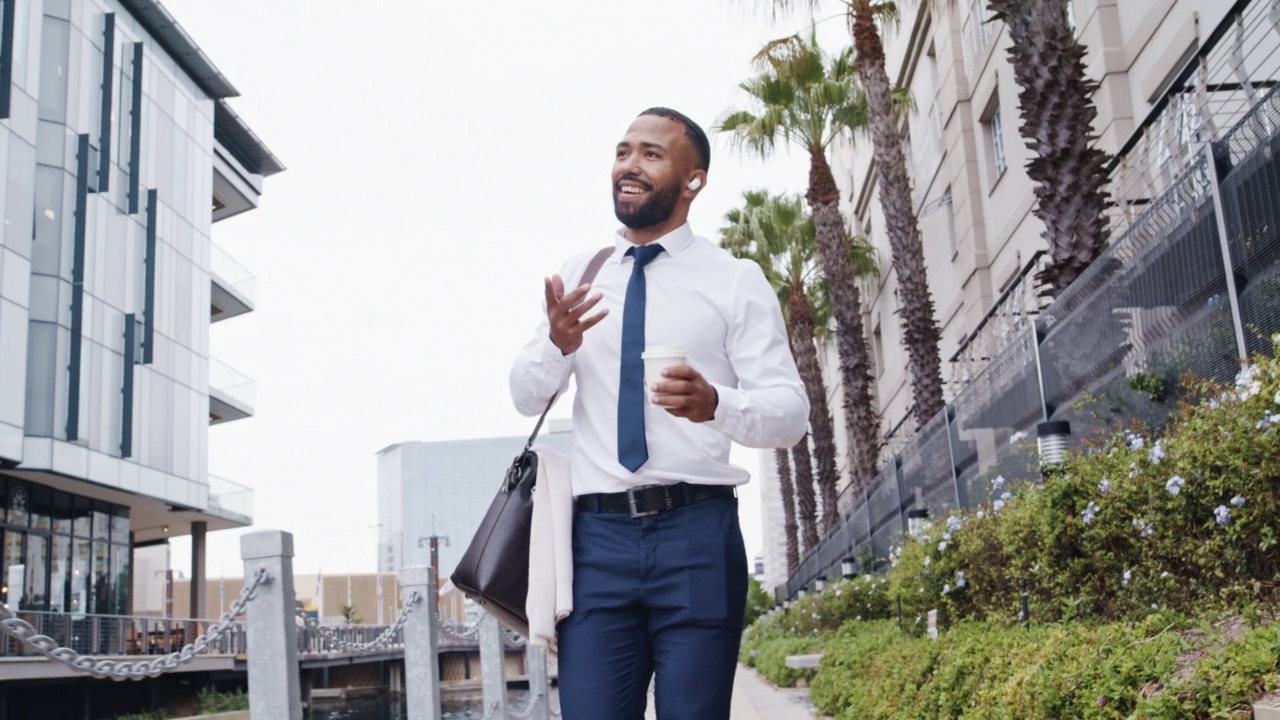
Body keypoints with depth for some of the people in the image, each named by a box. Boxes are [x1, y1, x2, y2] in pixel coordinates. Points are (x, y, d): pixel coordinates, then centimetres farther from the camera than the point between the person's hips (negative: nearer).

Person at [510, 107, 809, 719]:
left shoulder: (736, 281, 3)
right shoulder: (577, 277, 14)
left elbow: (791, 411, -2)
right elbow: (525, 396, 11)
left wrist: (715, 404, -24)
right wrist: (558, 345, -11)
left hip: (697, 532, -2)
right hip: (598, 535, 2)